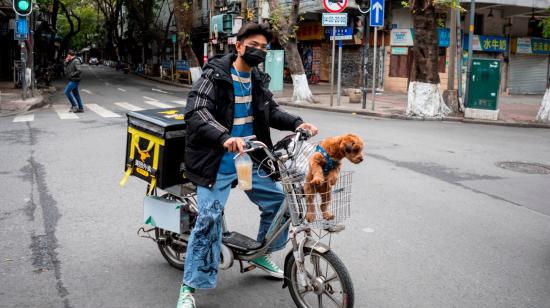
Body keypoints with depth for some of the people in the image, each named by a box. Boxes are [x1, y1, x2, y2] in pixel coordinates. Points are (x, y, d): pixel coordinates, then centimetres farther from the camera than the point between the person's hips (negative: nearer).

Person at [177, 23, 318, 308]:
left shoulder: (258, 79, 7)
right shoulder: (215, 75, -15)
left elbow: (271, 110, 17)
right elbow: (196, 112, -27)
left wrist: (296, 123, -2)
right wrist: (225, 137, -45)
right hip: (217, 163, -7)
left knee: (278, 200, 13)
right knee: (209, 219, -11)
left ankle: (261, 254, 38)